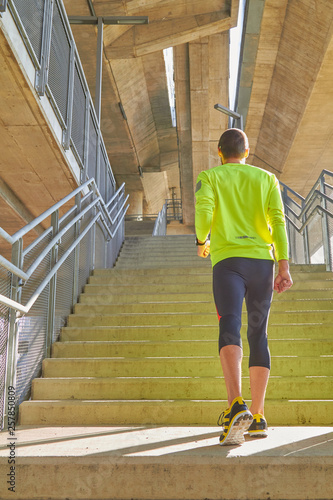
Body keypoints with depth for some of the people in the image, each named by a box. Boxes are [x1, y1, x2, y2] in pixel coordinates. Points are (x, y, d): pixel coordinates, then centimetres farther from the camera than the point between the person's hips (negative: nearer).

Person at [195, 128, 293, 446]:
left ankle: (236, 405, -38)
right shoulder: (266, 178, 18)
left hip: (228, 260, -3)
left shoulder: (209, 176, 12)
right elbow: (278, 220, 4)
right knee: (258, 336, 9)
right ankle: (257, 417, 12)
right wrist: (284, 266, -2)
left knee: (230, 329, -16)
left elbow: (203, 212, -7)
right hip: (262, 261, 3)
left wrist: (202, 241, 12)